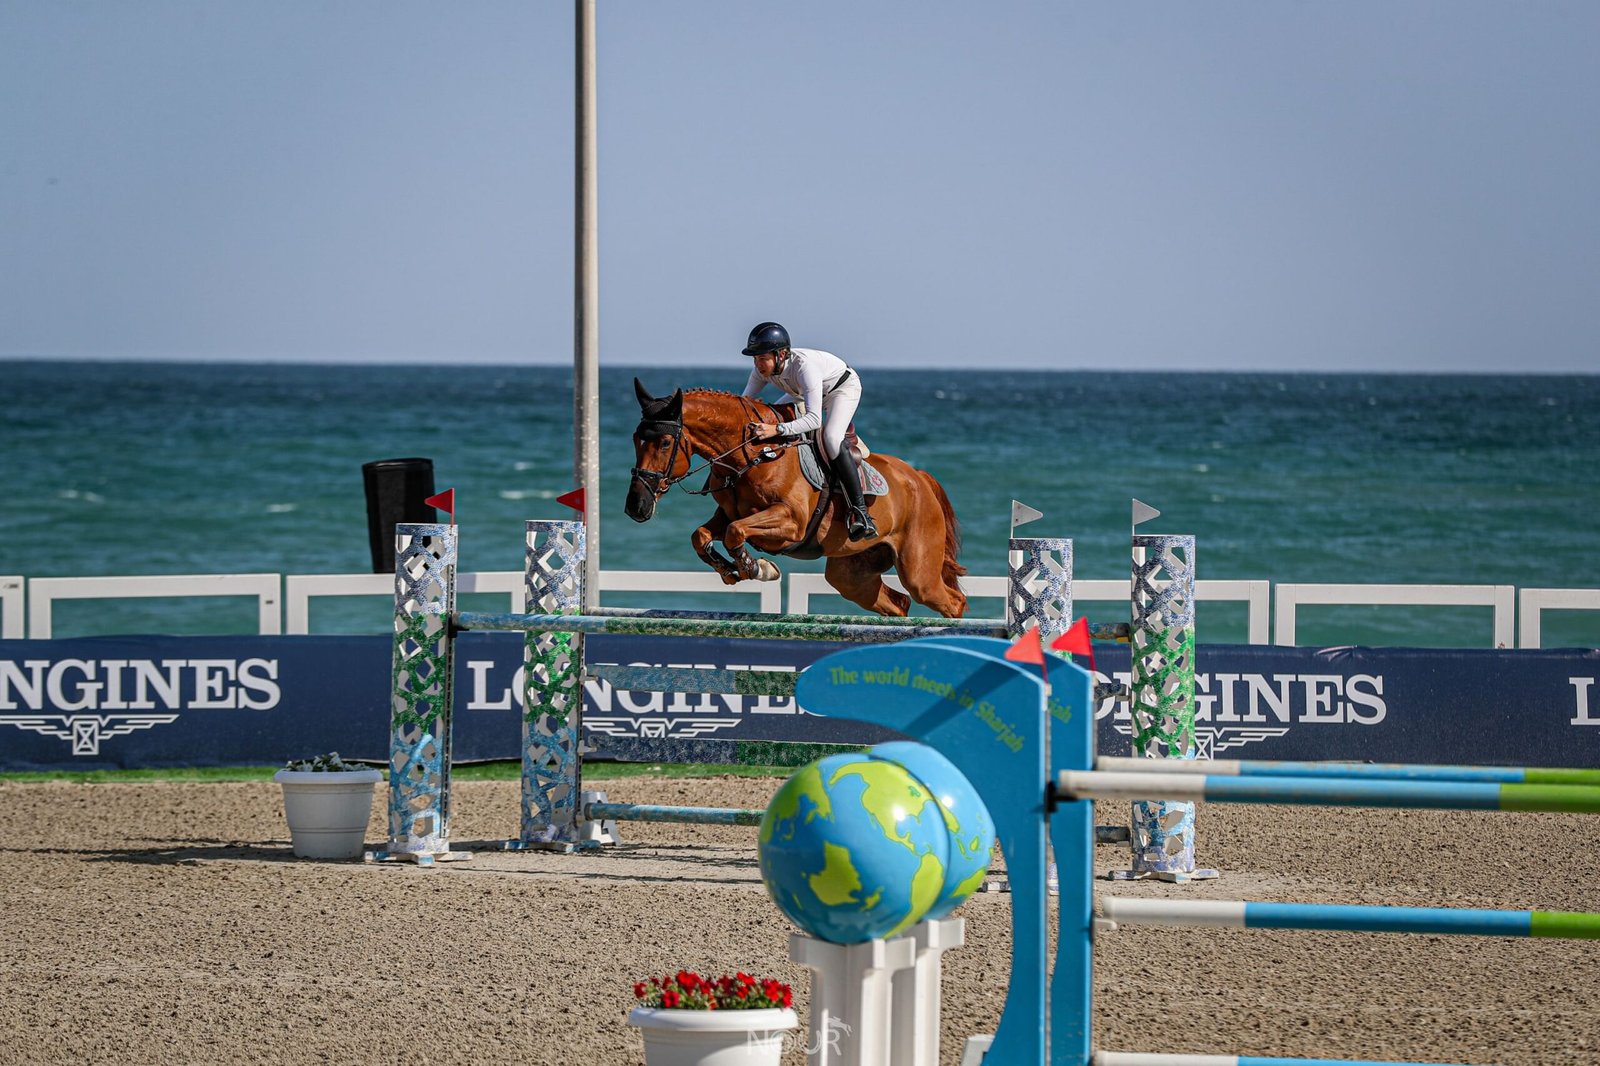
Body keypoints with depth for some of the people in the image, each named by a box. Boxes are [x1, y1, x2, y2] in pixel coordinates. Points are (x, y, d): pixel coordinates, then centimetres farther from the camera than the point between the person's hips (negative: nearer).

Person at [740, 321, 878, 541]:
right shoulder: (761, 370, -21)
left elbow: (814, 419, -48)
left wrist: (777, 429, -60)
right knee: (767, 419, 4)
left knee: (831, 438, -31)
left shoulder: (804, 366, -42)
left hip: (843, 387, -8)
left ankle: (860, 512, -32)